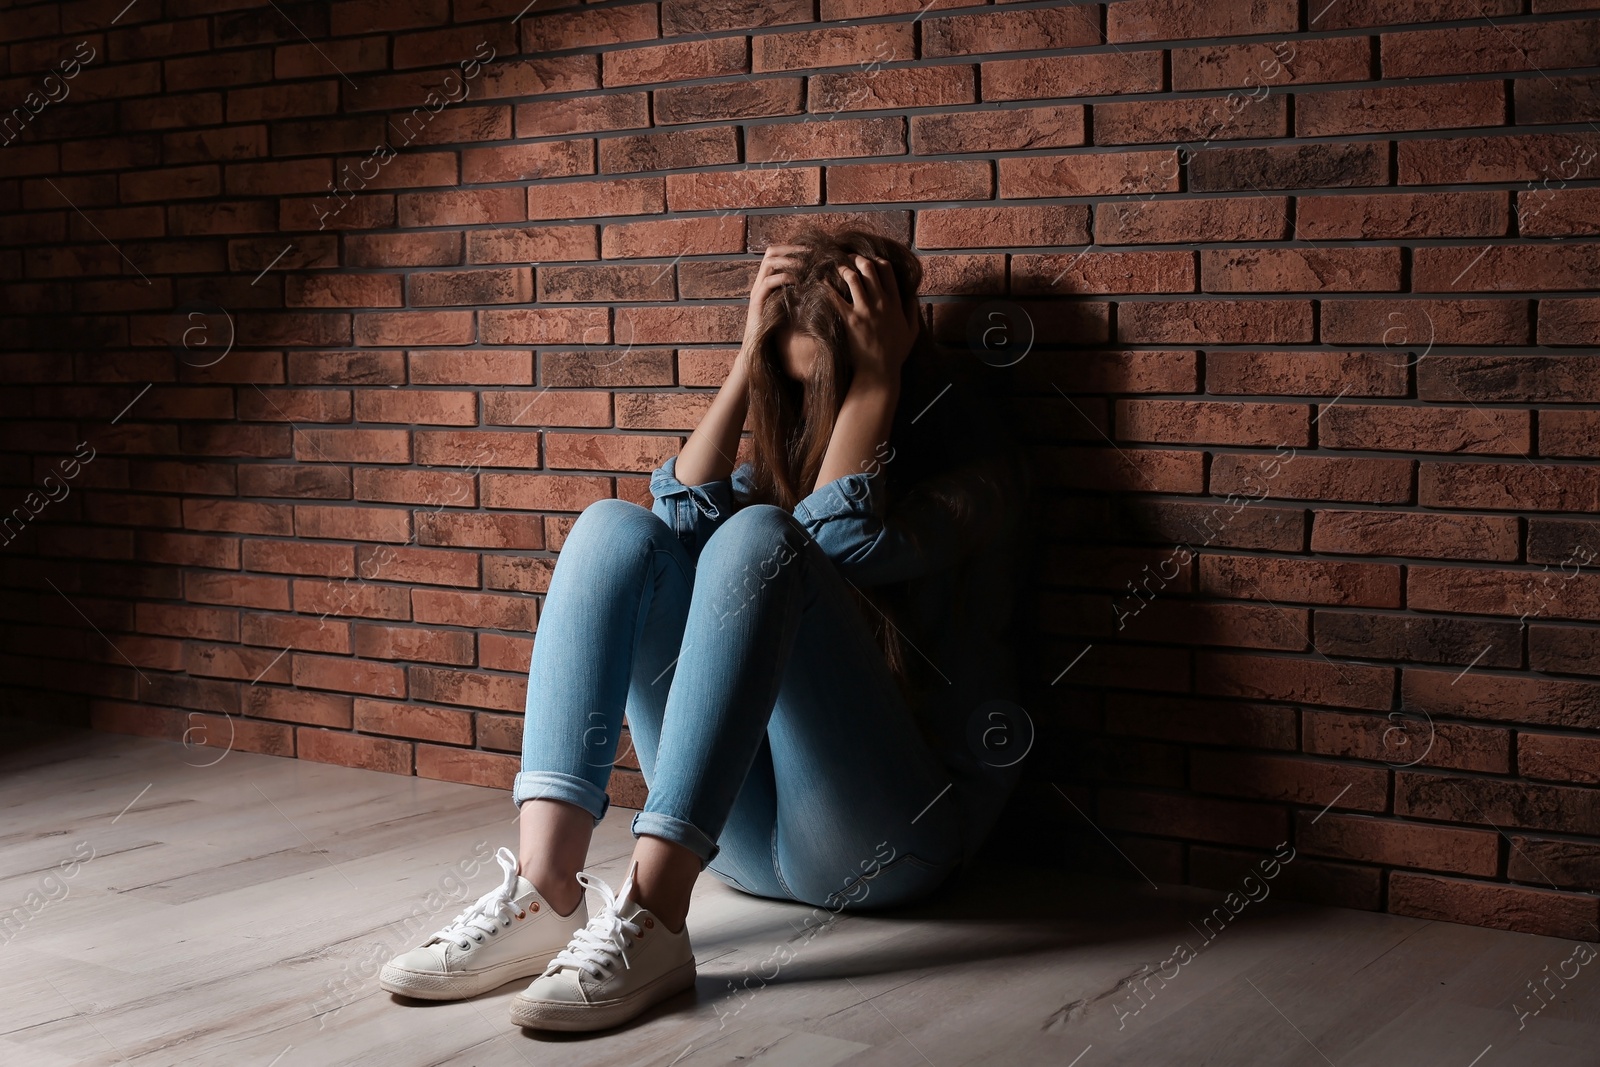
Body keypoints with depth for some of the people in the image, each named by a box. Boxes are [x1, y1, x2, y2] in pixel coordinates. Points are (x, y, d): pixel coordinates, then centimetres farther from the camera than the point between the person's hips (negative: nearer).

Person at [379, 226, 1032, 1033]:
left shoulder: (977, 466, 2)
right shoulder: (793, 451, 19)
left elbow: (842, 540, -18)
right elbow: (683, 515, -2)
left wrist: (878, 373, -9)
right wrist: (751, 355, -2)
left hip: (889, 838, -5)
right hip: (745, 831, 6)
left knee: (759, 536, -27)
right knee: (617, 528, -12)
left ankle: (650, 922, -39)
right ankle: (544, 891, -29)